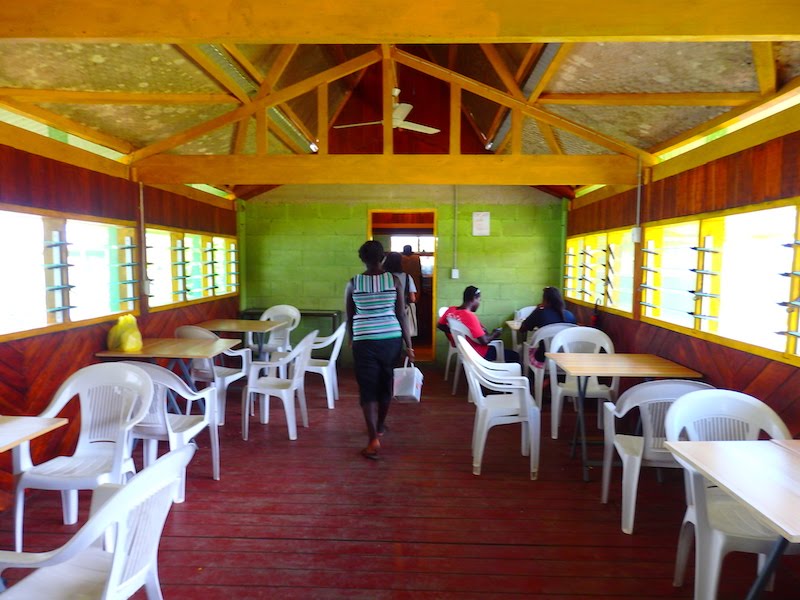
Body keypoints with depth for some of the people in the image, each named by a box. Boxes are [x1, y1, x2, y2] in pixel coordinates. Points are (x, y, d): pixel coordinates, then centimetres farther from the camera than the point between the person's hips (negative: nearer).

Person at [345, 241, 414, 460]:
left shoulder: (353, 283, -3)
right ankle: (380, 426, 38)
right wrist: (408, 344, 3)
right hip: (391, 339, 2)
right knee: (385, 384, 19)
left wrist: (351, 341, 21)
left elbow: (350, 318, 5)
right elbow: (401, 315, -3)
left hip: (364, 342, -2)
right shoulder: (394, 280, -3)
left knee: (368, 389, 3)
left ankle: (374, 439, -7)